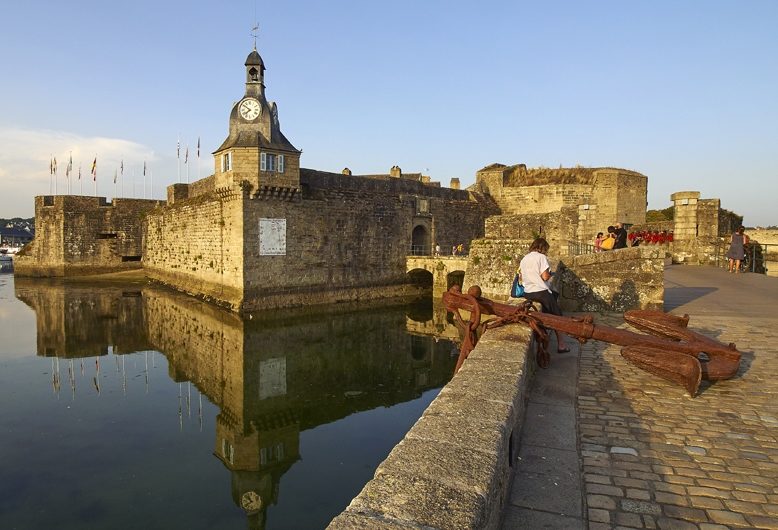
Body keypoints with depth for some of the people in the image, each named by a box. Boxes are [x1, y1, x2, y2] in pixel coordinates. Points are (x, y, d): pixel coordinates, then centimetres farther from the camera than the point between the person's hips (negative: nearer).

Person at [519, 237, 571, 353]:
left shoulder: (524, 259, 13)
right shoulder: (541, 257, -7)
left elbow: (522, 278, 15)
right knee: (557, 315, 6)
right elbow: (545, 276, -14)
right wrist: (550, 274, 7)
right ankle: (561, 344, 3)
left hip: (527, 293, 7)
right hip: (540, 291, -7)